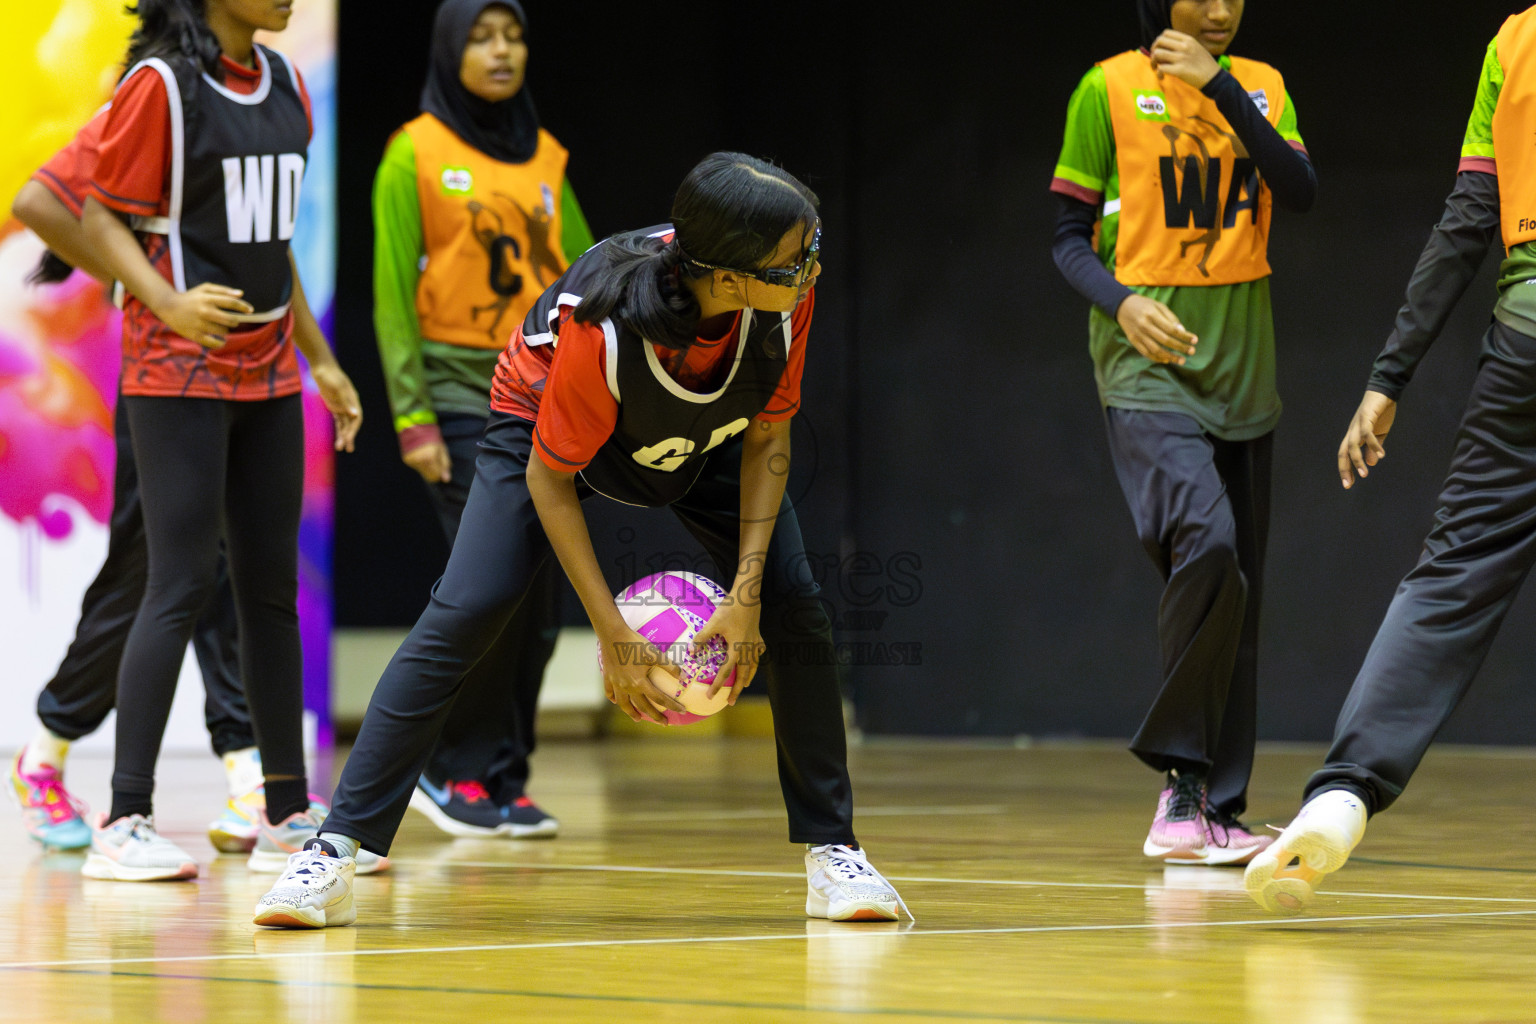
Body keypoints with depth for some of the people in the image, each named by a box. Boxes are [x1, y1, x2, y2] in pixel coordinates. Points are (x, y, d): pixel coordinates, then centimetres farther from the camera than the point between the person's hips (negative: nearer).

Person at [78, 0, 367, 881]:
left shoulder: (284, 84, 12)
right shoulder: (161, 83, -10)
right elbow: (102, 220, -10)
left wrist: (320, 358, 21)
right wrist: (172, 304, -26)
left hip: (267, 374, 7)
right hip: (178, 371, -7)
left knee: (272, 585, 10)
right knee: (184, 585, -10)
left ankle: (289, 816, 17)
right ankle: (125, 822, -5)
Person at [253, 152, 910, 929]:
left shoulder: (787, 293, -30)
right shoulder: (604, 325, -42)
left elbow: (768, 436, -13)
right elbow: (549, 477, -27)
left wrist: (747, 590, -20)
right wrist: (614, 637, -27)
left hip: (705, 441, 4)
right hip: (547, 426, -4)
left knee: (796, 615, -9)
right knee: (463, 617, -19)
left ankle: (830, 852, 5)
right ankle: (336, 856, -16)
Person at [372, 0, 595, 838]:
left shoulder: (545, 158, 12)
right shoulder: (415, 155, -2)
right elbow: (392, 293, -5)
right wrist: (411, 416, -11)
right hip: (457, 394, -5)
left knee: (540, 600, 2)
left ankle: (504, 780, 12)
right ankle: (449, 767, 2)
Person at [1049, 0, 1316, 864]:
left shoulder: (1260, 87, 9)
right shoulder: (1110, 89, -2)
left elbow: (1301, 192, -8)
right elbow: (1071, 236, 0)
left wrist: (1222, 89, -15)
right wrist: (1123, 303, -18)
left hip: (1243, 372, 5)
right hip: (1148, 369, -5)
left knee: (1239, 591, 6)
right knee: (1205, 544, -25)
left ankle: (1216, 812, 14)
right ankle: (1183, 779, -13)